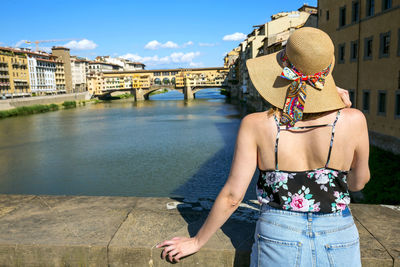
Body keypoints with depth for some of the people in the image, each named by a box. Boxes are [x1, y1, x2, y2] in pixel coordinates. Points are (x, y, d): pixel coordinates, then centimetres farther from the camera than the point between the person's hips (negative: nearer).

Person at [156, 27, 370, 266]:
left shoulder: (256, 125, -17)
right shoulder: (353, 121, -15)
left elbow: (232, 196, -12)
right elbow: (358, 182, 3)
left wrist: (197, 242, 4)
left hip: (277, 243, 0)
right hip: (339, 246, 1)